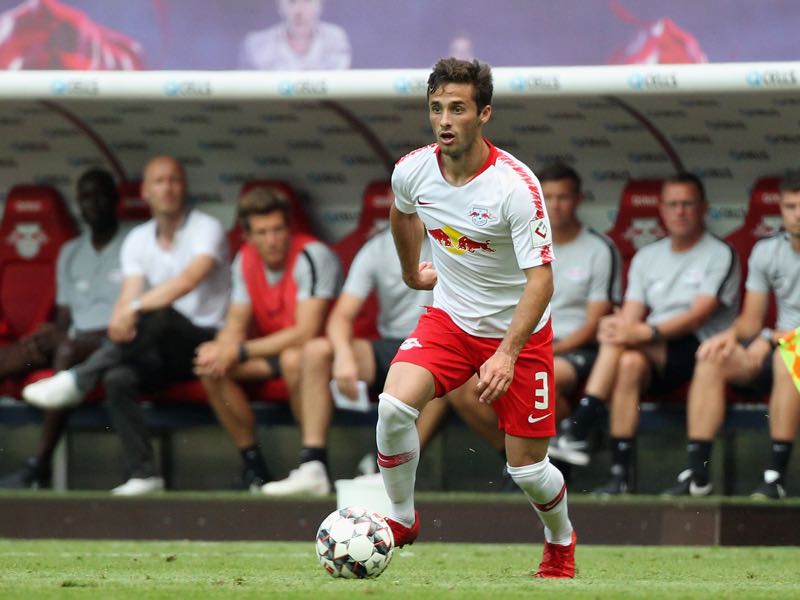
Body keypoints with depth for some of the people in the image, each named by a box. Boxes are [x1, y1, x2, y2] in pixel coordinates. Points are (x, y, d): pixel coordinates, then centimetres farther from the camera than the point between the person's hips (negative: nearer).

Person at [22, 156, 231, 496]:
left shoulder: (207, 230, -6)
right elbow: (129, 296, -2)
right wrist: (120, 319, -27)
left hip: (206, 340, -4)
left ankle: (78, 381, -32)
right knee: (118, 377, -29)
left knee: (158, 314, -36)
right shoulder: (138, 240, 11)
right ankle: (143, 475, -29)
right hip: (163, 352, 4)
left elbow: (188, 280, -25)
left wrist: (134, 310, -34)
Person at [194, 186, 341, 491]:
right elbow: (236, 325, 3)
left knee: (294, 360, -39)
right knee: (212, 368, -15)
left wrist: (239, 351, -28)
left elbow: (305, 332, -28)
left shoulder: (312, 256, -22)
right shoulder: (246, 260, 0)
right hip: (274, 351, 7)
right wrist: (220, 351, -22)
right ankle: (253, 465, -9)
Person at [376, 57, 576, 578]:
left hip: (518, 330, -3)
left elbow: (541, 280, -28)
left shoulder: (516, 186, -26)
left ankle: (561, 544, 32)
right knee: (394, 406, -23)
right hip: (450, 319, 4)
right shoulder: (413, 170, -10)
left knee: (527, 467, 0)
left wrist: (507, 353, -38)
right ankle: (401, 520, -1)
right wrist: (411, 271, 29)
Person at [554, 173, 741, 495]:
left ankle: (579, 428, -35)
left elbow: (698, 316, -11)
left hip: (700, 352, -4)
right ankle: (620, 474, -39)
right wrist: (615, 327, -14)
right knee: (630, 363, -33)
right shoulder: (647, 257, 21)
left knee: (624, 342, -30)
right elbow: (631, 315, 11)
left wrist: (646, 332, -26)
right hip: (654, 362, 4)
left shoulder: (720, 256, 3)